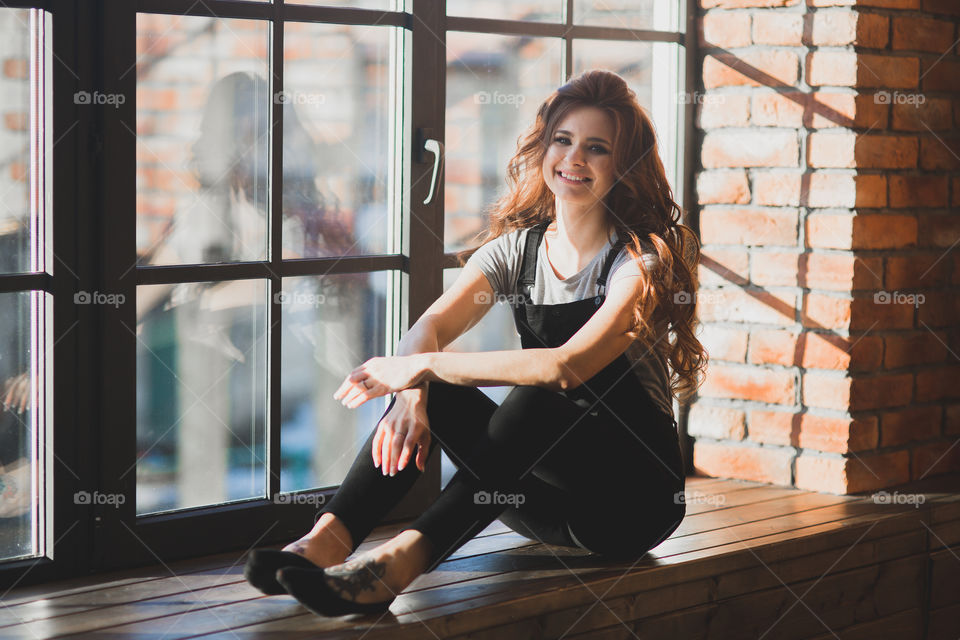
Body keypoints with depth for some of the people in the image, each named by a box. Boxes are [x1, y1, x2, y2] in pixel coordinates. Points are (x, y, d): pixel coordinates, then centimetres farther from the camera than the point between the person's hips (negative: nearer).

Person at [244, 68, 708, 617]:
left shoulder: (641, 261, -13)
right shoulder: (518, 247, 5)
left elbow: (569, 366, -29)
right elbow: (430, 328, -9)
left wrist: (423, 367, -28)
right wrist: (412, 394, -33)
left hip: (634, 495, -5)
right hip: (548, 498, 5)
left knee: (541, 393, -34)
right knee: (433, 391, -19)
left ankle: (406, 557, -45)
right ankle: (328, 539, -35)